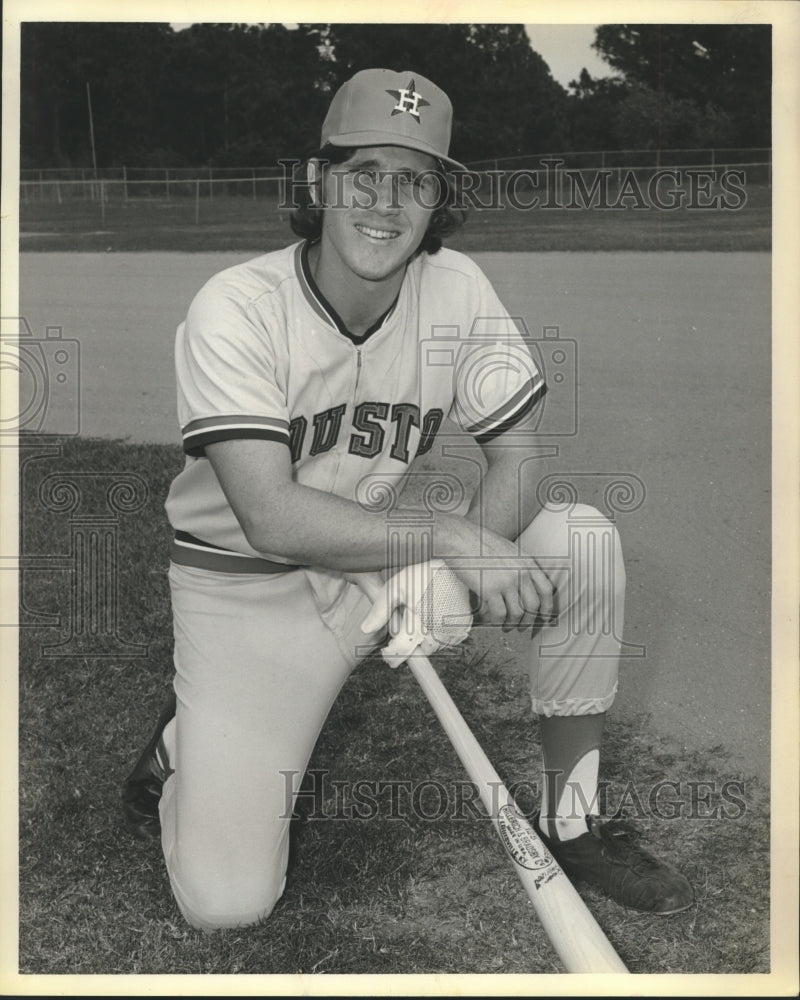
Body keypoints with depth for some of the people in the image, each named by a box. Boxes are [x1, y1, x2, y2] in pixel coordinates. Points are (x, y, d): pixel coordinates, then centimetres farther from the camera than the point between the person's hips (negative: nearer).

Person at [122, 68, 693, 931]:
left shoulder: (457, 289, -8)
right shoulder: (235, 308, -21)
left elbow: (517, 452, -5)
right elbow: (273, 519, -28)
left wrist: (477, 557, -26)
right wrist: (454, 540, -33)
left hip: (387, 561, 5)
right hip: (247, 590, -4)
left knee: (585, 539, -17)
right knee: (225, 900, -16)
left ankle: (571, 823, -1)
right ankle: (184, 744, 19)